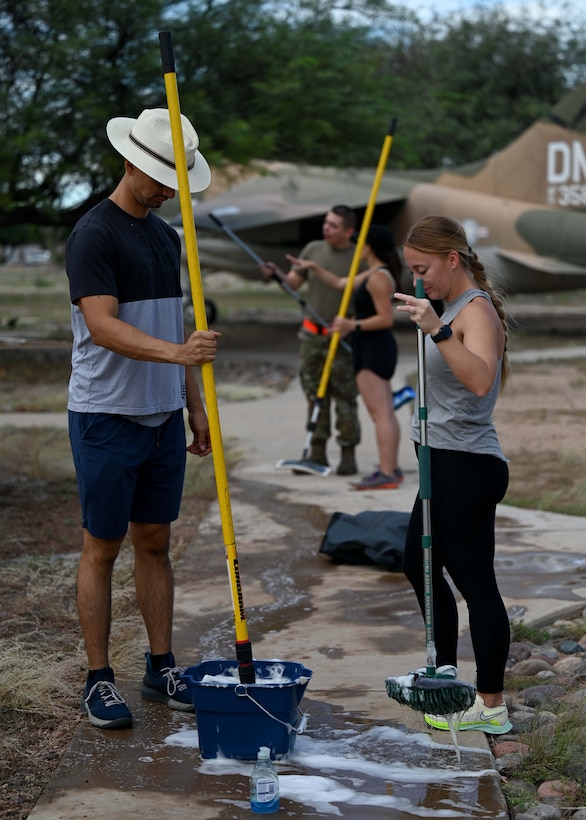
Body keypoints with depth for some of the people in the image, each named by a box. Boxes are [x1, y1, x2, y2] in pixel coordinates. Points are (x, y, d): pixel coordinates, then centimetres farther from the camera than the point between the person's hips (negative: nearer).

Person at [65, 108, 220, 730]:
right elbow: (102, 326, -23)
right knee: (102, 548, 1)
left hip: (163, 417, 7)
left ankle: (161, 668, 21)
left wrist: (194, 403, 17)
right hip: (106, 417, -7)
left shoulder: (166, 236, 14)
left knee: (154, 541, 12)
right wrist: (175, 351, -37)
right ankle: (99, 679, 10)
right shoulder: (94, 234, -11)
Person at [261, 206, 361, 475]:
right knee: (315, 396, 7)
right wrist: (276, 274, -11)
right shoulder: (313, 249, 7)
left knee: (345, 399, -2)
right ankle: (317, 453, 13)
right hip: (312, 335, 4)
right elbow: (293, 283, 9)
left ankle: (348, 455, 5)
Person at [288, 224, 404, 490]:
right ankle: (392, 468, 17)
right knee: (385, 412, 12)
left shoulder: (378, 278, -16)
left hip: (374, 349, -11)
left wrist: (353, 325, -22)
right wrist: (313, 267, 24)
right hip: (376, 349, 11)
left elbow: (386, 319, -21)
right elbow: (340, 284, 24)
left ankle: (387, 474, -16)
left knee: (379, 412, -13)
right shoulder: (374, 274, 15)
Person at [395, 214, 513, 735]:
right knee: (419, 563, 21)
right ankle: (446, 670, 36)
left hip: (467, 466, -11)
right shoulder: (455, 309, 16)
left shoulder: (477, 310, -15)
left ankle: (492, 707, 0)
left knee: (474, 580, -7)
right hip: (445, 462, 11)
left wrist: (436, 331, -42)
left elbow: (480, 380, -35)